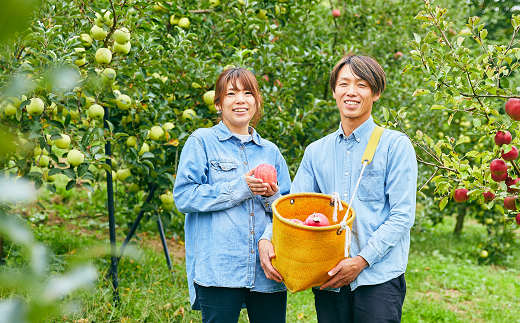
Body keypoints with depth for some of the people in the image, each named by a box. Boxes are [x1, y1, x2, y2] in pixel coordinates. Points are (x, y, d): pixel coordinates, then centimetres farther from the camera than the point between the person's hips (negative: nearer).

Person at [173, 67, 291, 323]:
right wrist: (238, 188, -12)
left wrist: (272, 197, -4)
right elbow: (183, 196, -6)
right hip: (218, 270, -4)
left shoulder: (270, 151, 16)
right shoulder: (202, 141, 4)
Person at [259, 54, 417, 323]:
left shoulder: (395, 145, 0)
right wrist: (266, 240, -9)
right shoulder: (316, 151, 14)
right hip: (329, 280, 4)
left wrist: (362, 260, -14)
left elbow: (402, 215, -6)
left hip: (378, 277, -3)